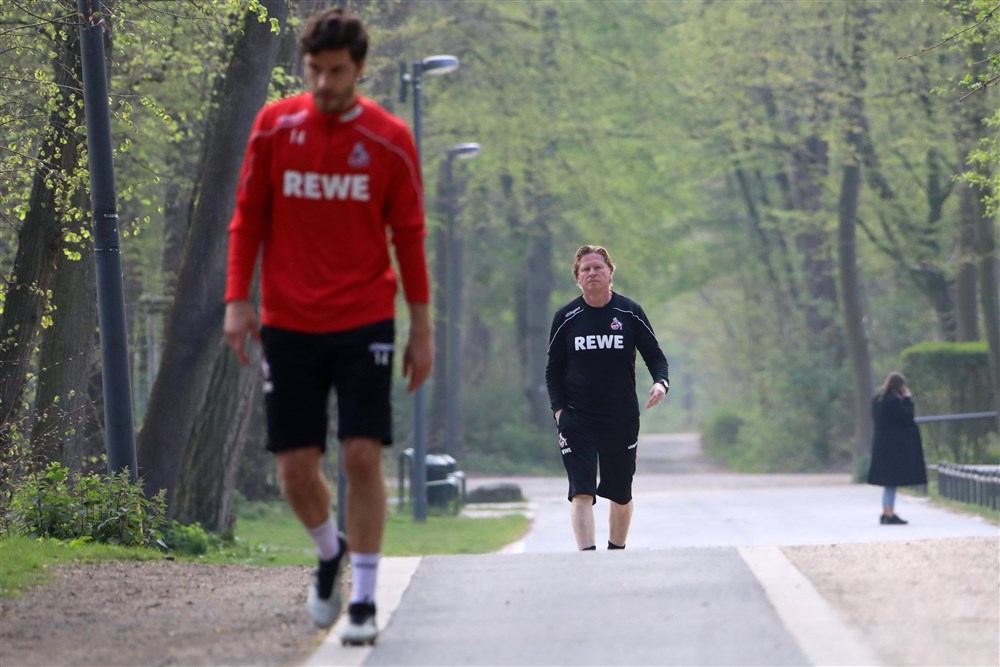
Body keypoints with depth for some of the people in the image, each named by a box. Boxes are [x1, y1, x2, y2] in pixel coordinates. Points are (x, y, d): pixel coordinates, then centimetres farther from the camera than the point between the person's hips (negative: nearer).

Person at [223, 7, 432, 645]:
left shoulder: (391, 139, -2)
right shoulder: (275, 126, 1)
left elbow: (409, 237, 3)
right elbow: (248, 217, 7)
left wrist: (422, 329, 3)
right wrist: (238, 299, -2)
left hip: (364, 322, -1)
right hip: (288, 324, 2)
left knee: (363, 456, -9)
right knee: (296, 466, 1)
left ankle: (364, 600, -1)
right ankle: (330, 550, 32)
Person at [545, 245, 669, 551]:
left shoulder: (630, 313, 0)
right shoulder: (566, 318, 1)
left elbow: (654, 355, 7)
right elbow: (553, 369, 8)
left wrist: (660, 382, -14)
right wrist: (558, 408, -5)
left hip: (622, 418, 1)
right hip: (577, 419, -1)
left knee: (621, 494, 10)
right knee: (582, 492, -15)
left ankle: (617, 552, 28)